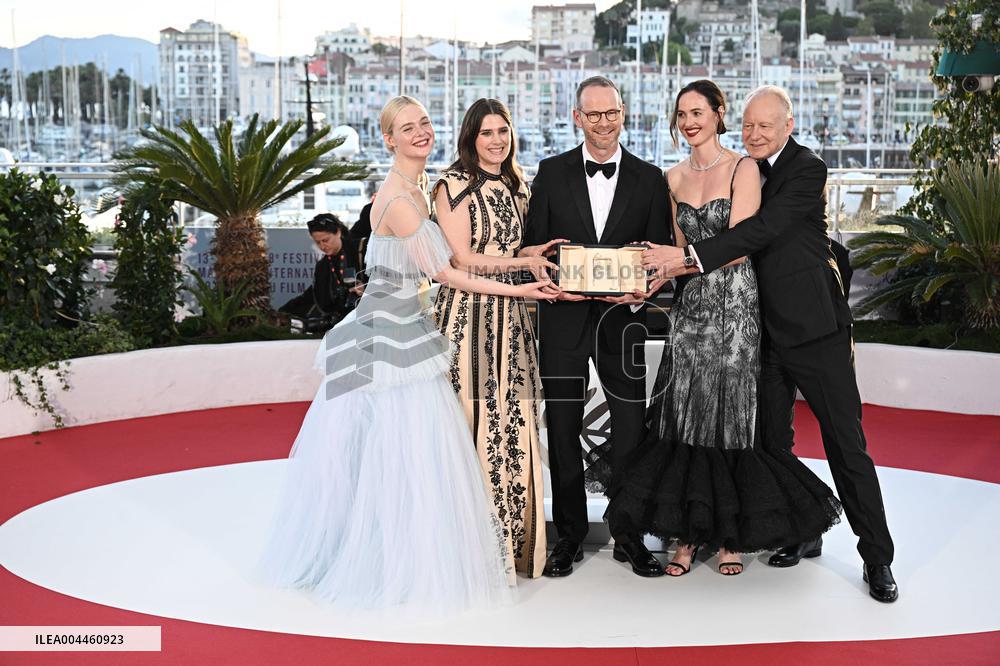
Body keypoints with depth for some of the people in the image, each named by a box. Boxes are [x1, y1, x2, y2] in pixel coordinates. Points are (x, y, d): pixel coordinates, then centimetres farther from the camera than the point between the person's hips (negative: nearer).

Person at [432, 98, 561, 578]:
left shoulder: (515, 186, 17)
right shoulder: (454, 184, -5)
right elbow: (461, 259, -10)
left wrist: (534, 253, 3)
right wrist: (524, 260, -9)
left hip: (509, 319, 7)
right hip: (468, 315, -6)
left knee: (513, 425, 5)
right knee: (472, 423, -5)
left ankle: (512, 537, 14)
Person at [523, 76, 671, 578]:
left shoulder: (649, 179, 6)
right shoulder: (552, 173, 5)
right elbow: (533, 244, 4)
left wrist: (641, 292, -13)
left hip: (622, 317, 0)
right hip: (563, 316, 0)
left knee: (631, 428, 3)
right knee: (562, 431, 6)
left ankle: (629, 535, 17)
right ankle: (569, 536, 19)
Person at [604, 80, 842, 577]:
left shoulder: (743, 169, -4)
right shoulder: (674, 177, 12)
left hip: (734, 304, -4)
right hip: (689, 307, 5)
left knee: (727, 418, 0)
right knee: (683, 418, 1)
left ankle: (730, 536, 13)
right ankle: (687, 534, 9)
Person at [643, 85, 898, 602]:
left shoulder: (807, 169, -12)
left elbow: (764, 229, -24)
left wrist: (690, 256, -29)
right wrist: (689, 262, -6)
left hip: (814, 324, -7)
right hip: (766, 327, 7)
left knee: (845, 442, -2)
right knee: (773, 439, 12)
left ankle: (877, 557, 8)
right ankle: (801, 534, 28)